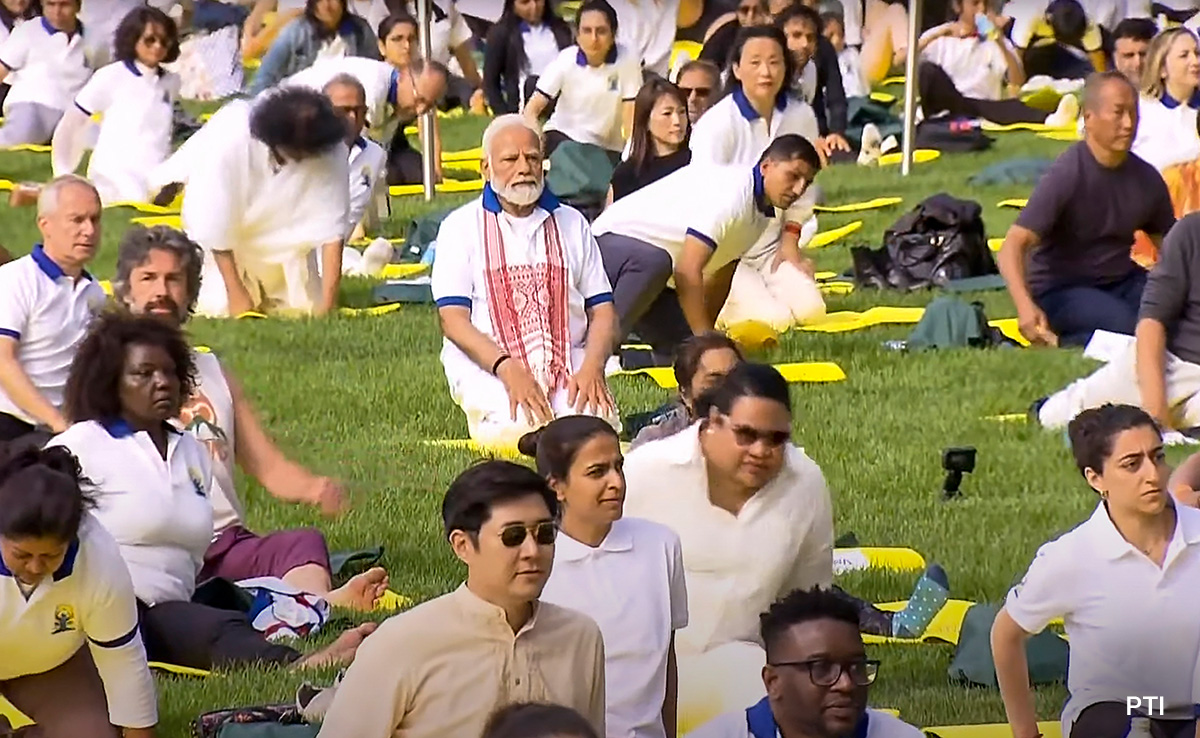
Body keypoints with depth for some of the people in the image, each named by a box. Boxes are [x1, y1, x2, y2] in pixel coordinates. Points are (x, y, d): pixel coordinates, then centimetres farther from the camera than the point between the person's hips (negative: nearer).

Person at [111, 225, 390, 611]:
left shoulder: (213, 373, 25)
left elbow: (269, 466, 20)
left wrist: (314, 488, -4)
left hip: (227, 542, 5)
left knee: (304, 542, -28)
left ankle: (319, 604, -63)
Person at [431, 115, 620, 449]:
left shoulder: (571, 224, 18)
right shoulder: (461, 227, 5)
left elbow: (602, 309, 12)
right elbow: (453, 319, -5)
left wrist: (592, 367, -10)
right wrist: (507, 368, -21)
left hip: (567, 364, 3)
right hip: (487, 367, -3)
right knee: (521, 429, -34)